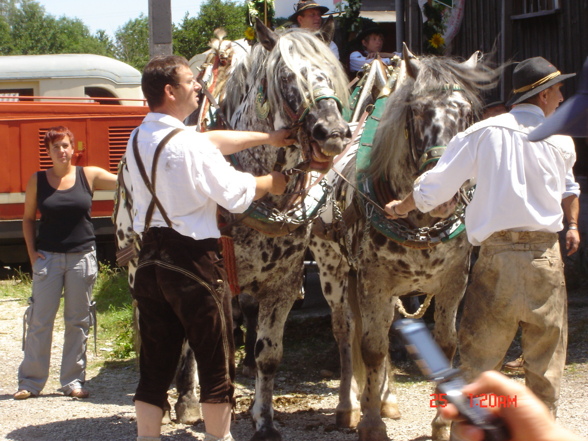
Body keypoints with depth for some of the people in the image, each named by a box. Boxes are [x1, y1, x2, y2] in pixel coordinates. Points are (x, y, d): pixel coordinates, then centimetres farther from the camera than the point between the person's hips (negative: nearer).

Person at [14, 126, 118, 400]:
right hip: (48, 257, 0)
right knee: (40, 320, 0)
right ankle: (30, 382, 8)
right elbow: (28, 218, 10)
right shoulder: (37, 181, 3)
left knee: (78, 321, 5)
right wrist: (31, 252, 0)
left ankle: (73, 381, 14)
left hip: (82, 257, 0)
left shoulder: (89, 176, 1)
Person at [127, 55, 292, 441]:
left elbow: (214, 141, 16)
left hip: (150, 259, 7)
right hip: (194, 259, -7)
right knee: (216, 359, 7)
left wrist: (267, 138, 21)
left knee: (156, 362, 11)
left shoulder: (138, 140, 8)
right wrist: (270, 183, 12)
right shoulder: (191, 145, -17)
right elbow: (237, 194, -8)